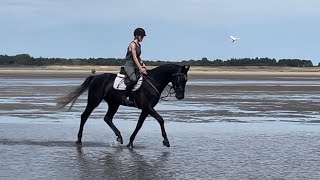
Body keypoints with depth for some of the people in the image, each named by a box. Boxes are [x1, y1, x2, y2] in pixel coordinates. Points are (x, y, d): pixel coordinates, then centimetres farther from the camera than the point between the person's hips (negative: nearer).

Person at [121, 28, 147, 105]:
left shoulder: (139, 45, 16)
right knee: (134, 79, -31)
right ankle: (124, 97, -26)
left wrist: (142, 64, 8)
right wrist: (140, 68, -23)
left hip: (135, 66, 10)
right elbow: (134, 57, -18)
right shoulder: (133, 44, -11)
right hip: (129, 65, -10)